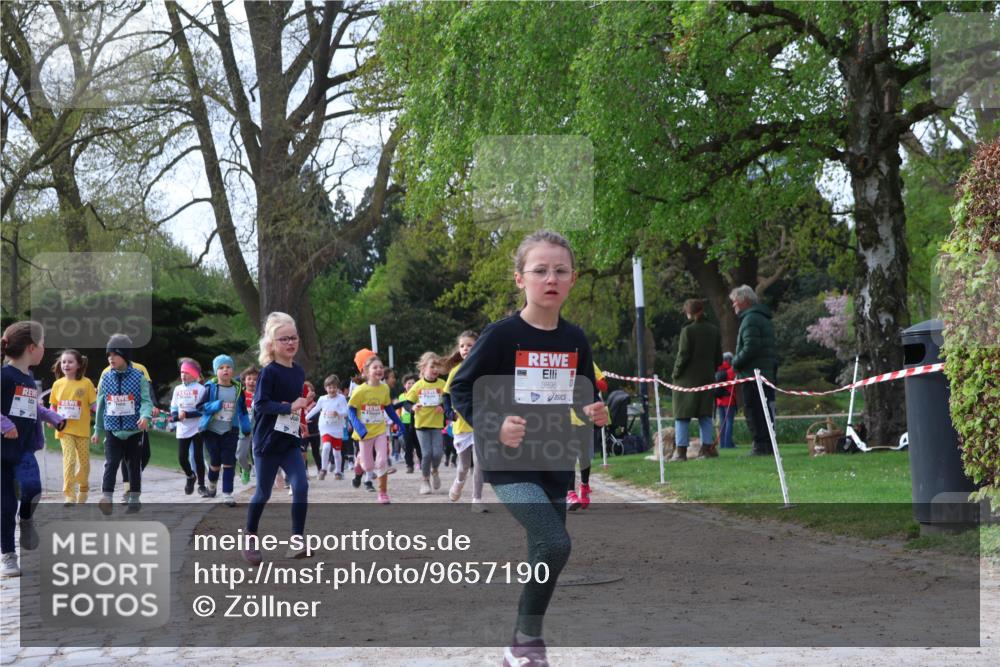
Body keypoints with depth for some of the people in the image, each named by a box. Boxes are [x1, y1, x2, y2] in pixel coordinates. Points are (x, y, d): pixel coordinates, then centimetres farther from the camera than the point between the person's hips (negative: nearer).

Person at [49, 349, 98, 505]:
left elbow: (94, 405, -2)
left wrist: (99, 395, -21)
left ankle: (83, 489, 34)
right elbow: (53, 406, 13)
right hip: (65, 429, 0)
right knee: (69, 460, -12)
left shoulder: (86, 383, -4)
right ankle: (69, 495, -10)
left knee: (84, 462, 10)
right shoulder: (58, 384, 3)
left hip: (82, 429, 0)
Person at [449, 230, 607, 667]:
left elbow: (584, 396, 17)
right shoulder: (502, 335, -11)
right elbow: (460, 389, -6)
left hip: (556, 464, 6)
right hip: (509, 463, -6)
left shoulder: (575, 340, 4)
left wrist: (593, 413, -5)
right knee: (555, 544, -22)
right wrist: (494, 425, -21)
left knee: (544, 553, 10)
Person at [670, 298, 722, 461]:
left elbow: (683, 356, -13)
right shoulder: (714, 330, 7)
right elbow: (719, 357, 9)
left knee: (682, 416, 0)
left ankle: (680, 450, -4)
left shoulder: (688, 330, -11)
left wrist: (675, 373, -2)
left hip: (688, 378, -5)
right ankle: (708, 447, 6)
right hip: (707, 378, 5)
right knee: (705, 414, 11)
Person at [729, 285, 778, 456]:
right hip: (768, 372, 10)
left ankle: (761, 446, -11)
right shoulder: (764, 318, 21)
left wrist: (736, 363, -9)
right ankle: (768, 445, 14)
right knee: (765, 410, 12)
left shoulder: (751, 319, -11)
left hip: (753, 373, -10)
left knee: (753, 410, -8)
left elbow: (750, 347, -21)